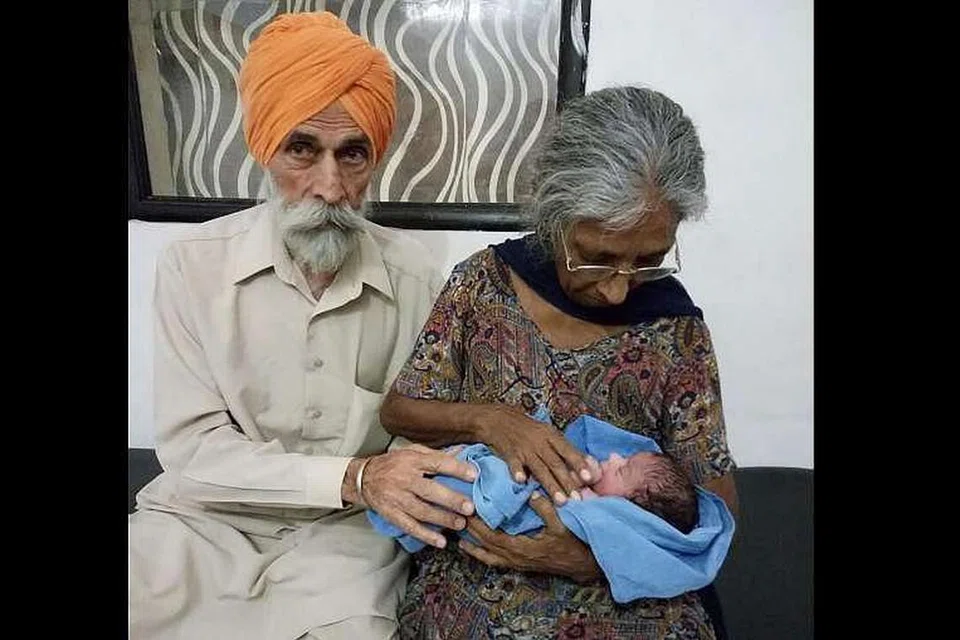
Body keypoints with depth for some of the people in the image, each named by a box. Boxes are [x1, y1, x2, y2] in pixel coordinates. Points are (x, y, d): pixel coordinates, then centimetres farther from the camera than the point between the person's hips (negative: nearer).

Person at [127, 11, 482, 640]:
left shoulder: (416, 278, -7)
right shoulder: (195, 265, -9)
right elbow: (192, 449, -13)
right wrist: (354, 478, -25)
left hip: (347, 532, 0)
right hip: (208, 518, 0)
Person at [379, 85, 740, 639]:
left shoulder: (674, 324, -7)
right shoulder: (486, 280, -6)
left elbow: (716, 505, -5)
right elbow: (397, 411, 1)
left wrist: (598, 558, -21)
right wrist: (487, 419, -19)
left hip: (628, 591, 1)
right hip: (475, 575, -1)